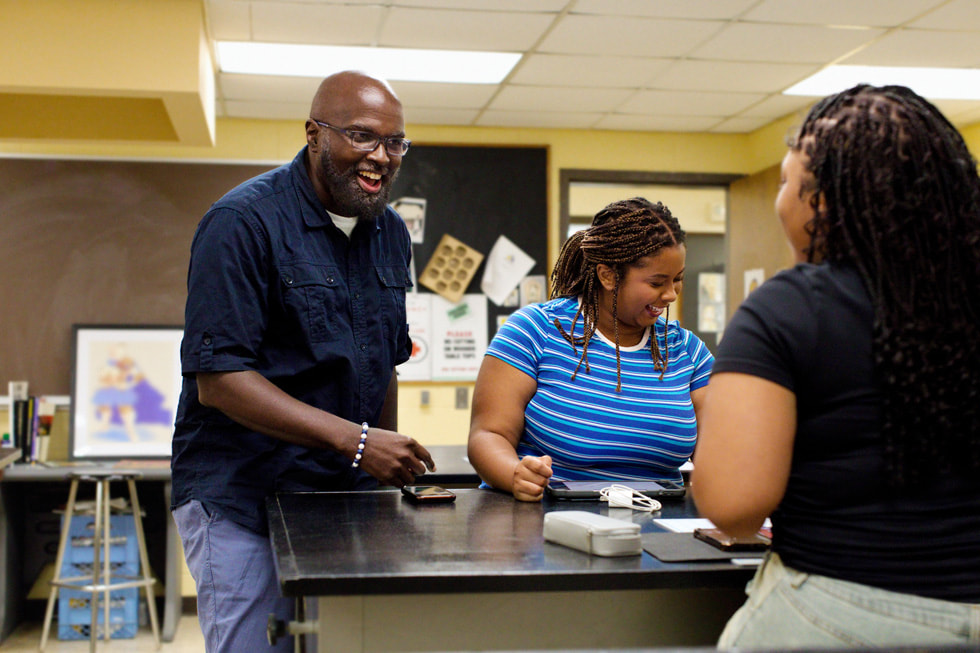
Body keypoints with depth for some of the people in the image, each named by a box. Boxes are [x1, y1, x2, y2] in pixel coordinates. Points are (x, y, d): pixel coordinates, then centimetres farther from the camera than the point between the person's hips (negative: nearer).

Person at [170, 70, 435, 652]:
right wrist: (354, 440, -24)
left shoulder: (390, 233, 10)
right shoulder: (244, 223, -13)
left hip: (347, 494, 7)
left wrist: (389, 466, 9)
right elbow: (218, 381, -19)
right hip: (242, 497, -6)